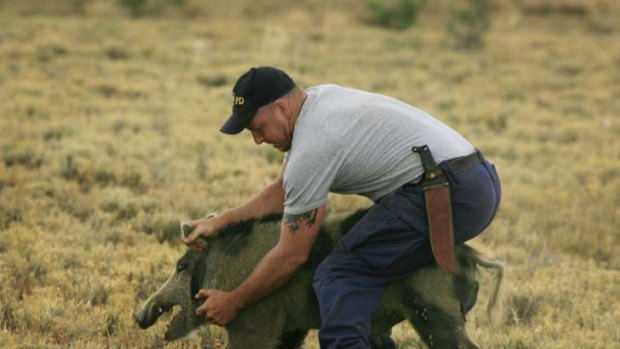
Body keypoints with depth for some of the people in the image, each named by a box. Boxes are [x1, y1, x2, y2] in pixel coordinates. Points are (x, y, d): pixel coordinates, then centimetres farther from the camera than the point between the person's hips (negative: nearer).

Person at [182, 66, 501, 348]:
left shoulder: (312, 147, -12)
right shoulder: (317, 100, 17)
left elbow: (291, 256, -7)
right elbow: (283, 191, 30)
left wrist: (233, 302, 4)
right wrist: (219, 222, 27)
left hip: (447, 193, -11)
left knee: (339, 275, -14)